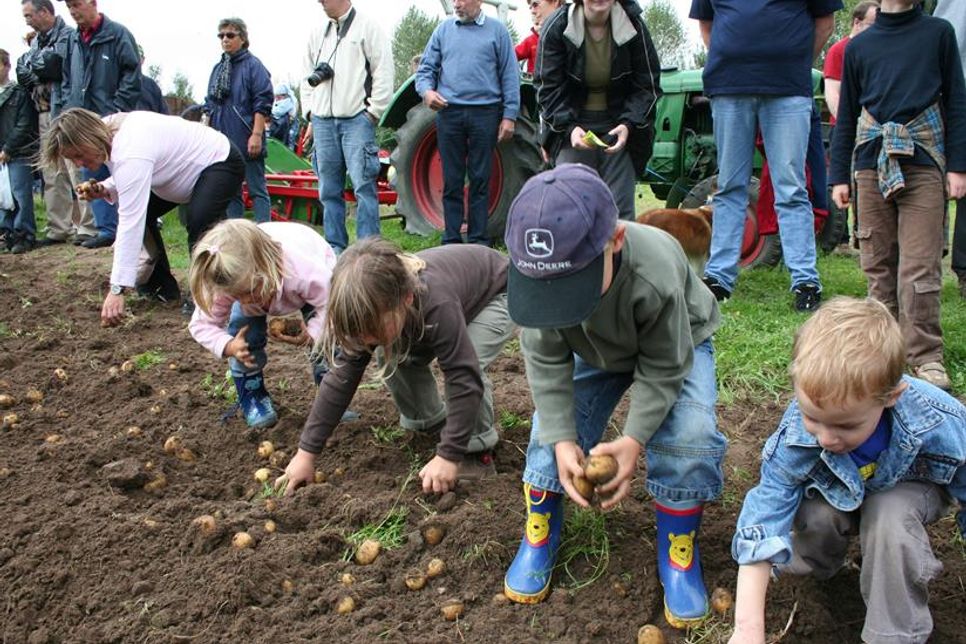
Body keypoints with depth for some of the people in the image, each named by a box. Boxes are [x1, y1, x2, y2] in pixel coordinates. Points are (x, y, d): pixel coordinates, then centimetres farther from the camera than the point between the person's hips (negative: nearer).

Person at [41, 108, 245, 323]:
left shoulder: (130, 155, -35)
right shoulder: (110, 132, -6)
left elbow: (130, 225, -39)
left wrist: (117, 290, -40)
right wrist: (104, 190, -13)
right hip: (188, 166, 10)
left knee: (198, 222, -32)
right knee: (142, 212, 7)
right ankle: (163, 286, 16)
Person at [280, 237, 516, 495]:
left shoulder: (437, 305, -45)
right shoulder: (375, 308, -24)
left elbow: (465, 379, -41)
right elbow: (342, 376, -19)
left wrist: (448, 456, -40)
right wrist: (306, 451, -19)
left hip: (499, 295, -6)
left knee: (465, 362, -31)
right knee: (393, 355, -9)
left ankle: (478, 450, -9)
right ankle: (430, 423, 12)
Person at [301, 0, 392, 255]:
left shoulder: (367, 25, 0)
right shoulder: (318, 31, 17)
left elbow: (383, 71, -5)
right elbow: (307, 76, 22)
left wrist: (373, 112, -9)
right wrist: (309, 111, 12)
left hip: (357, 120, -6)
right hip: (323, 121, 6)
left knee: (363, 185, -9)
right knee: (329, 190, 7)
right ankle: (335, 247, 16)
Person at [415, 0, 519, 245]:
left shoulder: (497, 30, 5)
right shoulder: (443, 30, 11)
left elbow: (509, 75, 3)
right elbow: (426, 69, 11)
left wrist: (510, 115, -3)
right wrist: (426, 90, -11)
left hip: (484, 113, -2)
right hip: (449, 112, 2)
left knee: (480, 179, 3)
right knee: (452, 179, 4)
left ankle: (478, 240, 10)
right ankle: (451, 239, 11)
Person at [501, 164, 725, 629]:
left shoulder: (655, 275, -44)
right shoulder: (537, 272, -34)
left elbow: (663, 368, -28)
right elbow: (546, 362, -22)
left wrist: (634, 439, -33)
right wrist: (561, 439, -29)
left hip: (676, 343, -3)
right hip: (595, 349, 3)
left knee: (689, 434, -23)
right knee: (552, 424, -12)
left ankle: (677, 548, 0)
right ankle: (540, 534, 11)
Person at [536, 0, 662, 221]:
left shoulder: (633, 25, -8)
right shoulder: (556, 27, -10)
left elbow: (648, 85, -3)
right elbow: (549, 87, -7)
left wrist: (628, 124, -19)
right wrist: (569, 127, -22)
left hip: (619, 126, 1)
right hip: (572, 126, 0)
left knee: (619, 207, -3)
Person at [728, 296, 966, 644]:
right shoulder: (796, 435, -35)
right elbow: (762, 524, -33)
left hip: (909, 487, -1)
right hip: (838, 494, 1)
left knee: (891, 517, -33)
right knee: (815, 515, -30)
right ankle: (817, 562, 6)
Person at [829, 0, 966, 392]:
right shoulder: (858, 47, 14)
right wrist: (839, 175, 8)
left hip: (923, 163, -2)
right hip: (872, 164, 2)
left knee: (919, 268, -9)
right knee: (878, 265, 4)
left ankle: (925, 358, -4)